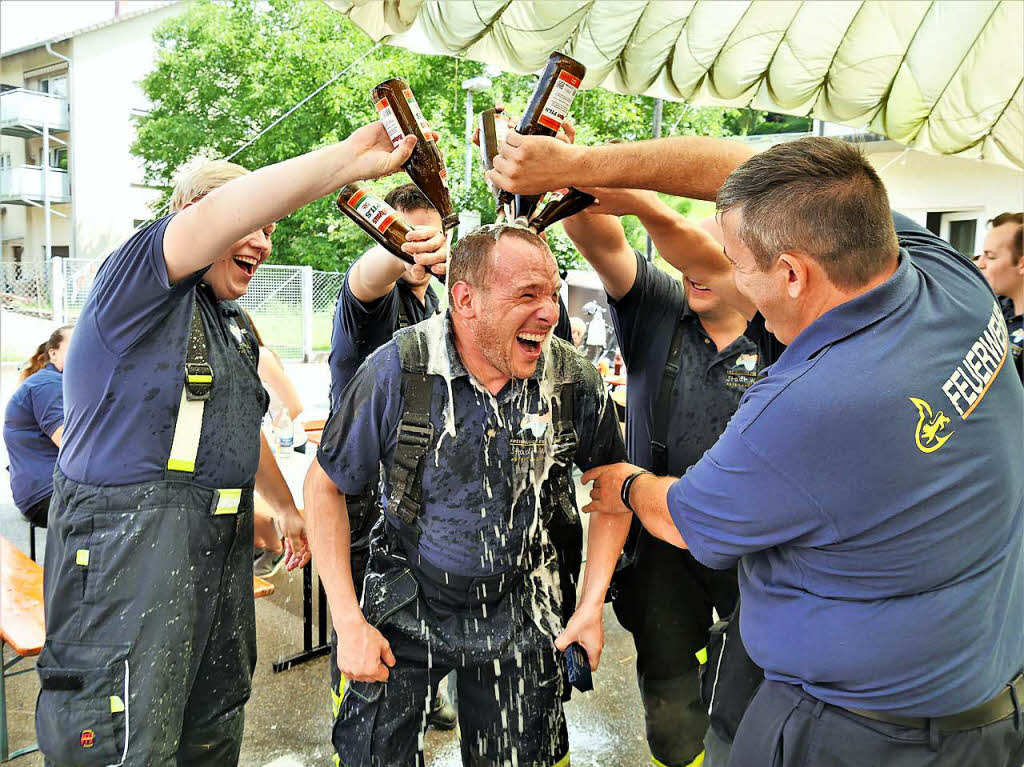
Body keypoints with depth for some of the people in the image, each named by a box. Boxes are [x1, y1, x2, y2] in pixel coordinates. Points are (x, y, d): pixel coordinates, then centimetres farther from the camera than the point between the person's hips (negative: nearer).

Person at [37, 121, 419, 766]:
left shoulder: (234, 324, 20)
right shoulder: (139, 281, -7)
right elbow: (224, 212, -28)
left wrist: (288, 509, 37)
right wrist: (352, 159, -33)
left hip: (223, 544, 9)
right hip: (128, 548, -8)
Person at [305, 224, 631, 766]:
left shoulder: (575, 381, -14)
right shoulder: (396, 370, -20)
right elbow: (325, 484, -9)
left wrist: (592, 604, -3)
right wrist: (348, 621, -12)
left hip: (520, 614, 2)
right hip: (405, 607, -1)